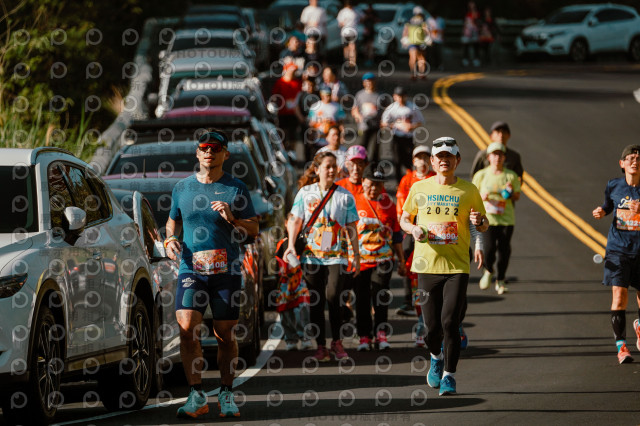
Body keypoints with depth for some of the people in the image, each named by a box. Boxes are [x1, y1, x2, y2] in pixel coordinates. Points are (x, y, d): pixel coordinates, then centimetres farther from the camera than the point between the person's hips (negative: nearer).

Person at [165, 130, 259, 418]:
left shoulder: (236, 189, 4)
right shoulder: (182, 188, 10)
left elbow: (253, 229, 5)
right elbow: (172, 221, 24)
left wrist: (232, 219, -13)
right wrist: (170, 240, 4)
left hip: (226, 271, -1)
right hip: (191, 269, 1)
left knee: (225, 334, 4)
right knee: (187, 328, -14)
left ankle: (226, 394, 19)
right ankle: (196, 396, -9)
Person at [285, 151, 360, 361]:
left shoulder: (344, 196, 5)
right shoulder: (305, 193, 6)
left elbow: (351, 227, 9)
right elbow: (296, 221, 6)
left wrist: (356, 254, 7)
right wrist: (291, 244, -8)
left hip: (336, 255, -1)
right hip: (311, 255, 1)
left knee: (333, 297, -15)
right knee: (316, 301, 2)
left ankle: (337, 342, 1)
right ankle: (321, 346, 10)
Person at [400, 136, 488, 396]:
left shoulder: (468, 191, 4)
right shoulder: (419, 189, 6)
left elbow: (484, 226, 12)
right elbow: (404, 219, 17)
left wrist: (480, 222, -12)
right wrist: (413, 229, -5)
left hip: (457, 267, -1)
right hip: (427, 265, 1)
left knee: (450, 322, -13)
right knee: (432, 326, 2)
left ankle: (449, 375, -2)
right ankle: (436, 357, 35)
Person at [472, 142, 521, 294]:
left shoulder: (511, 176, 5)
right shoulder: (481, 175, 4)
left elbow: (517, 196, 12)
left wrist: (511, 193, -10)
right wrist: (481, 197, -10)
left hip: (506, 218, 1)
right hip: (487, 218, -1)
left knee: (504, 249, -2)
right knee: (489, 248, -15)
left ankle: (500, 281, 16)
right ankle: (488, 271, 17)